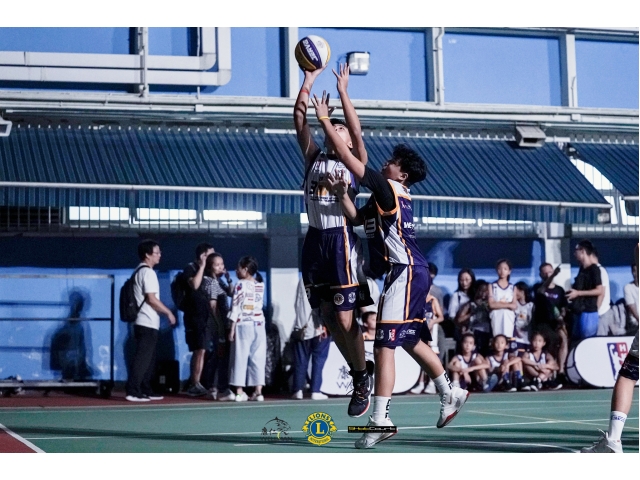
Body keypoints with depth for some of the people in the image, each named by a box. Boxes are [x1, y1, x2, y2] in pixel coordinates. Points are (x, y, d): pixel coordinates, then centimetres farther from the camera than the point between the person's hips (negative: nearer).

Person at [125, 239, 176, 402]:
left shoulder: (140, 271, 18)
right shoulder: (147, 272, -12)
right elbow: (151, 299, -18)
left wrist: (164, 312, 19)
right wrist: (169, 312, -9)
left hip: (145, 323, 10)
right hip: (148, 323, -10)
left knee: (148, 359, 13)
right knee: (142, 358, -10)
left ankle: (145, 390, 17)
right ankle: (132, 391, -13)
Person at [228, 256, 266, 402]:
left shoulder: (240, 285, -6)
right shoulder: (260, 285, 9)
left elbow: (236, 308, -9)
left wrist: (232, 329, -7)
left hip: (243, 325, -4)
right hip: (259, 325, 4)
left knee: (240, 357, 0)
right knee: (258, 358, 4)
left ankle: (239, 392, -3)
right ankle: (258, 392, 0)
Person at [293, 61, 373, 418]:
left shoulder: (355, 162, 3)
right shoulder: (313, 158, 14)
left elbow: (357, 130, -13)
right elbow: (300, 121, 5)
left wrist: (342, 91, -13)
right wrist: (309, 82, 1)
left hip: (342, 241, -5)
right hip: (315, 240, 5)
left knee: (346, 319, -6)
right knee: (328, 320, 10)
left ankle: (363, 382, 10)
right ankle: (358, 373, 27)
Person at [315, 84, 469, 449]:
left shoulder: (389, 189, -9)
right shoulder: (387, 196, 17)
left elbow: (348, 157, -12)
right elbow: (357, 219, 21)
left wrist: (325, 120, -6)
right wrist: (342, 194, 4)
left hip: (406, 273, -11)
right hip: (410, 272, 11)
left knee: (385, 346, -14)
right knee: (411, 341, 23)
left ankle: (380, 420, -17)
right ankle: (451, 394, 35)